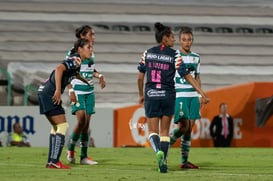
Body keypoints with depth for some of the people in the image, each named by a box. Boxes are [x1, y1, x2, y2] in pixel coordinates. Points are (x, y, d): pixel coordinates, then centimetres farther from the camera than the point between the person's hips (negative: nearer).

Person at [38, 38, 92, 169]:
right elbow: (59, 69, -28)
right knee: (63, 126, -10)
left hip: (45, 92, 10)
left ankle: (51, 161, 17)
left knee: (56, 127, 16)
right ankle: (54, 162, -15)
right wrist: (58, 90, -31)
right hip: (50, 94, -10)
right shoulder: (75, 60, -13)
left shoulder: (76, 61, 17)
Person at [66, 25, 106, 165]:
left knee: (86, 123, 5)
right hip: (77, 90, -7)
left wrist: (99, 75, 6)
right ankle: (70, 150, -2)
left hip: (89, 91, 7)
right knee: (81, 119, -19)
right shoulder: (74, 52, -9)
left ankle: (84, 156, 8)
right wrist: (71, 91, -17)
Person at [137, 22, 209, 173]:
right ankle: (163, 163, 6)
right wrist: (202, 93, -4)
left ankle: (158, 151, -26)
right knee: (164, 131, 12)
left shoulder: (147, 53, 3)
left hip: (151, 95, 1)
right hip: (168, 96, -1)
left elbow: (140, 77, 5)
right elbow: (187, 76, -7)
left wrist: (141, 95, 20)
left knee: (153, 131, 5)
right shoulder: (174, 56, -5)